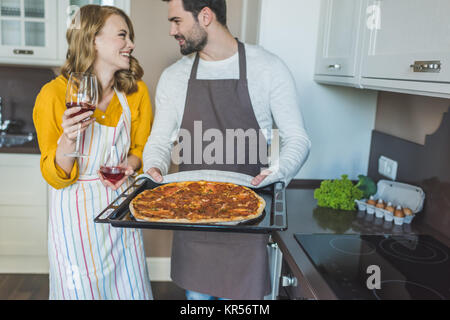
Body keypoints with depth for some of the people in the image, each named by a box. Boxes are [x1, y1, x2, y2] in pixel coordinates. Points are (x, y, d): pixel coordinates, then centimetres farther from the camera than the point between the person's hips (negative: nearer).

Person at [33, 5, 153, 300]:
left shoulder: (136, 91, -4)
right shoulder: (55, 94, -15)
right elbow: (55, 177, -10)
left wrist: (129, 165, -14)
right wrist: (67, 140, -30)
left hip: (120, 204, 4)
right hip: (76, 212, -3)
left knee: (131, 288, 14)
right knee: (81, 290, 12)